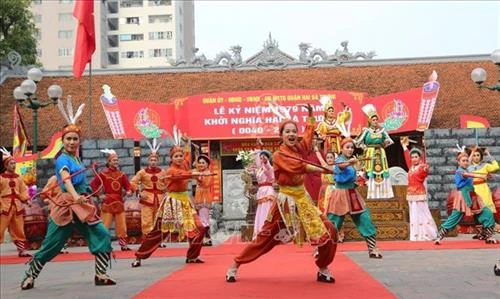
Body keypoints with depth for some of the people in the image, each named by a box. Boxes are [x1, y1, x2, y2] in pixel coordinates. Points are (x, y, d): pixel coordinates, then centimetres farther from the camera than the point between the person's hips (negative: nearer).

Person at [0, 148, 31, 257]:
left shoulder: (18, 177, 10)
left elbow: (23, 190, 12)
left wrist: (26, 200, -2)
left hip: (17, 206, 6)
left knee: (19, 230, 11)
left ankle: (22, 251, 19)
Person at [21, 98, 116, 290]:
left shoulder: (76, 158, 8)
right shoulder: (63, 160, -14)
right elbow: (66, 180, -34)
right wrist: (76, 197, -53)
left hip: (82, 206, 7)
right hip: (67, 206, -7)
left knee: (102, 237, -4)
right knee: (51, 245, 2)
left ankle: (100, 275, 2)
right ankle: (30, 276, 20)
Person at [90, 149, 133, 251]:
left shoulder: (121, 174, 6)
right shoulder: (103, 174, -5)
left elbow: (127, 185, 5)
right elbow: (93, 185, -5)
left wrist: (128, 191, -16)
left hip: (119, 203, 4)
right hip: (107, 203, -4)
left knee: (121, 226, 10)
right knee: (104, 226, -4)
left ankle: (124, 245, 19)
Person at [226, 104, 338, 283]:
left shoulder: (299, 149, 4)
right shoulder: (278, 155, -14)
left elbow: (310, 130, 18)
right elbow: (301, 167, -25)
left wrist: (311, 113, 7)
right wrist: (325, 170, -28)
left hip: (302, 198, 6)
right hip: (286, 200, -6)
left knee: (328, 232, 0)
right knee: (266, 237, 0)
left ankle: (323, 270, 16)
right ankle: (235, 266, 13)